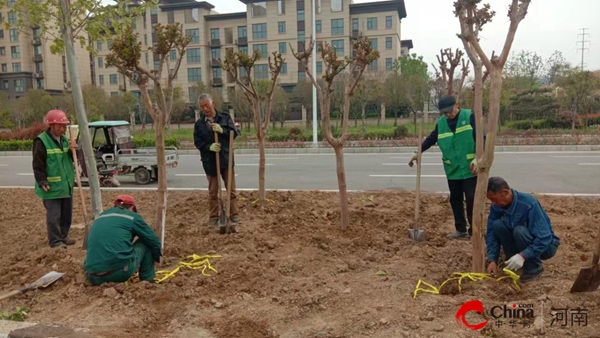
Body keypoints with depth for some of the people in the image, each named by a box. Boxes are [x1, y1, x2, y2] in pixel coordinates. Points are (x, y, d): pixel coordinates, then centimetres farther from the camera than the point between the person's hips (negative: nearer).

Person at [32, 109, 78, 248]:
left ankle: (63, 236, 29)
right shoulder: (41, 141, -13)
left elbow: (73, 159, 18)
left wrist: (73, 150, -3)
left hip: (66, 185, 8)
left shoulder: (64, 139, 10)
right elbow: (38, 164, -14)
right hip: (51, 186, -7)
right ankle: (55, 241, 9)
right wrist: (42, 181, -20)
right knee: (54, 216, -1)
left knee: (67, 214, 15)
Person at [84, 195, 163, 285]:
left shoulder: (100, 217, 25)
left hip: (94, 277, 5)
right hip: (121, 272, -5)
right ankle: (148, 281, 22)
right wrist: (157, 257, 35)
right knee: (147, 243, 16)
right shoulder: (133, 217, 8)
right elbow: (153, 241, 14)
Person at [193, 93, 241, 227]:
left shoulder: (225, 117, 1)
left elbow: (235, 133, -4)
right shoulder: (199, 123, 1)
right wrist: (209, 146, -20)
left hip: (226, 159, 0)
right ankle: (213, 216, 20)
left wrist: (222, 130, -21)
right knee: (213, 191, 9)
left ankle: (234, 215, 18)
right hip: (210, 162, 0)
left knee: (231, 189, 7)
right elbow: (197, 142, -2)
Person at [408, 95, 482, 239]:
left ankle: (475, 231, 8)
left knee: (471, 199, -3)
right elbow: (431, 138, 15)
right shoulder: (441, 122, 5)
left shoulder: (469, 116, -8)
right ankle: (461, 230, 22)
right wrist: (418, 153, 10)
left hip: (469, 168, -5)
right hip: (452, 169, 5)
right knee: (455, 199, 10)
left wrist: (477, 158, -21)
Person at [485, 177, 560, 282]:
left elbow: (544, 238, -33)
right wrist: (493, 260, -21)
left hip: (546, 244, -5)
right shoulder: (497, 206, -13)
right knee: (497, 225, -20)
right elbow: (491, 233, -10)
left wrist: (522, 256, -41)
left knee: (519, 231, -34)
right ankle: (513, 263, -4)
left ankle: (534, 268, -11)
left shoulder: (529, 203, -30)